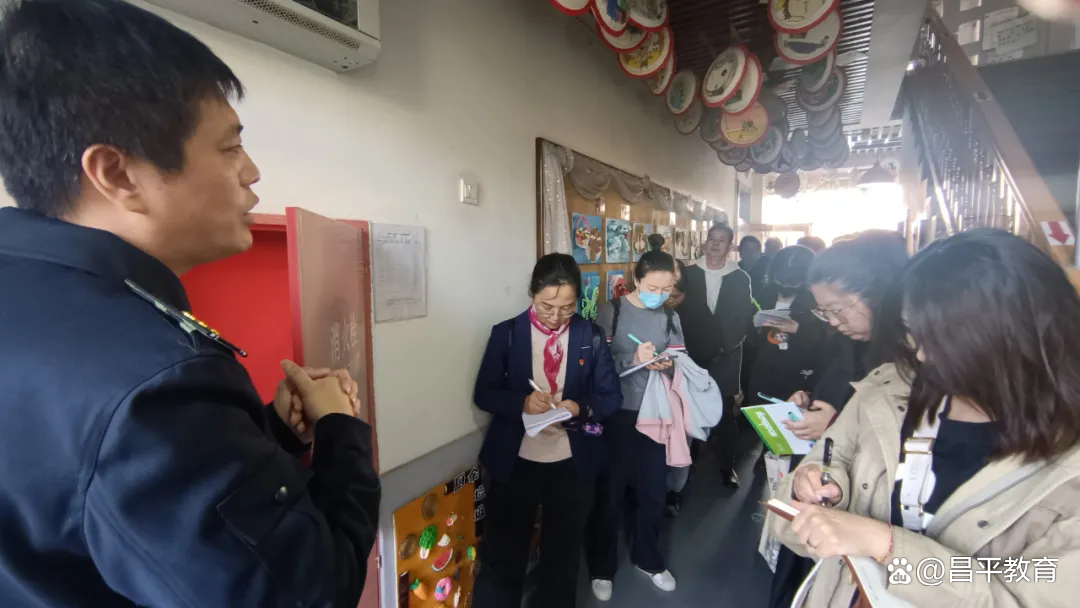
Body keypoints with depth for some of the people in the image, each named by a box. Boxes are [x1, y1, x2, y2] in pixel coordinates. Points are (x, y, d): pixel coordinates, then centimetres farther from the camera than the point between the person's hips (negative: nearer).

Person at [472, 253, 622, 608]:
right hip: (515, 461, -1)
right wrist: (522, 403, -23)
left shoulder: (591, 336, -4)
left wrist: (580, 408, -21)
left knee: (563, 555, 20)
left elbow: (611, 396, -1)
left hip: (572, 462, 2)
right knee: (502, 555, 9)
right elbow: (484, 393, -4)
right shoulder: (506, 333, -7)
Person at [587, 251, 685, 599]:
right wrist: (634, 360, -26)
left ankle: (647, 558, 42)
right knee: (609, 493, 9)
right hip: (617, 413, -4)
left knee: (654, 491, 17)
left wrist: (669, 366, -17)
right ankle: (602, 568, 31)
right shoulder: (611, 312, -8)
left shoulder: (671, 318, 4)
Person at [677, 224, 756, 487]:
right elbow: (681, 311, 1)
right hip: (694, 354, 1)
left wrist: (727, 346, -12)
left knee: (726, 412, 6)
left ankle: (727, 466, 21)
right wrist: (688, 346, -7)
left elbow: (746, 318, 0)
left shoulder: (740, 278, 2)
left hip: (726, 356, 0)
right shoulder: (689, 274, 3)